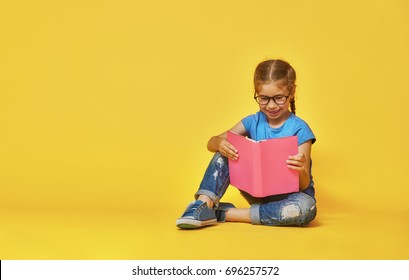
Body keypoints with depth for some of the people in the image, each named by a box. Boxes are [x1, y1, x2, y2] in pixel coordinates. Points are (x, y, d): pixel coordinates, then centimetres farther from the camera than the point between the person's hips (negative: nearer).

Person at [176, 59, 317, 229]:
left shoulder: (299, 129, -14)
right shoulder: (254, 122, -1)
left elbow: (304, 185, -16)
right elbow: (210, 143, -4)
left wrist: (301, 170, -40)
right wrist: (220, 143, -28)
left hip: (290, 194, -3)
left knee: (307, 208, -38)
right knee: (227, 151, -13)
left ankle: (226, 213, -29)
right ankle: (204, 204, -25)